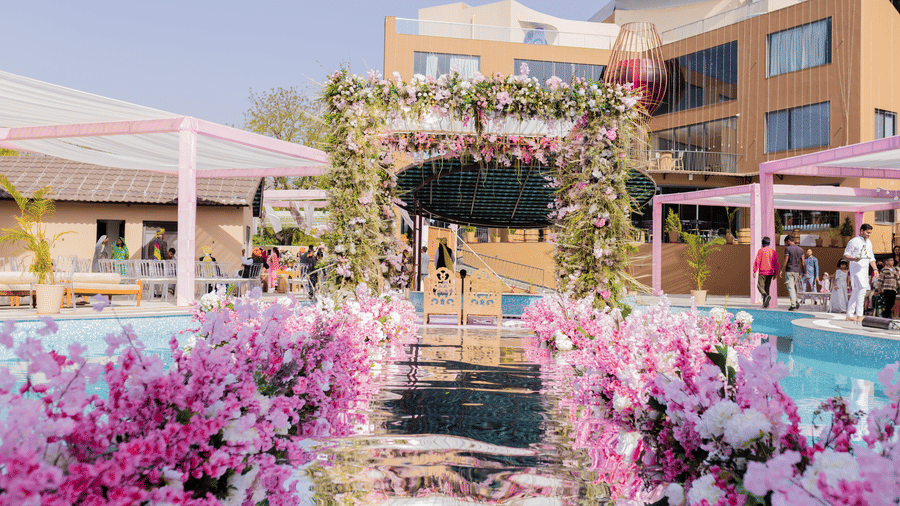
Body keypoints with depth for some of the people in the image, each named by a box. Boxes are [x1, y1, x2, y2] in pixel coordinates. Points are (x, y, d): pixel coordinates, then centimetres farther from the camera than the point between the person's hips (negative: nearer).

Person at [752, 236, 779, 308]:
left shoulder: (761, 250, -6)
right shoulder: (773, 251, 8)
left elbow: (757, 261, -11)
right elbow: (776, 263, 9)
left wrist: (754, 271, -9)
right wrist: (775, 273, 15)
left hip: (762, 272, -5)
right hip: (770, 272, 5)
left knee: (760, 286, -1)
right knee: (766, 287, 12)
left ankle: (766, 296, -30)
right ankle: (765, 304, 9)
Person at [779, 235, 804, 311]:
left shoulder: (788, 249, -8)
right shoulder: (800, 249, 8)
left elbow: (785, 261, -11)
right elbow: (802, 262, 9)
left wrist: (782, 271, -5)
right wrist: (802, 272, 15)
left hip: (789, 271, -5)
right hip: (797, 271, 5)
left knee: (790, 288, -4)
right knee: (794, 287, 20)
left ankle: (793, 305, -8)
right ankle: (796, 302, 8)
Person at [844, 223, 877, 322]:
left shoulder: (869, 242, 18)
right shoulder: (854, 241, -5)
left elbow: (871, 258, 22)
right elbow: (846, 255, -7)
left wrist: (875, 269, 12)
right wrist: (854, 259, -26)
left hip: (865, 269, 8)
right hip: (856, 268, -8)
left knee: (856, 292, 9)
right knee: (862, 289, -21)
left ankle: (850, 315, 14)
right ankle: (859, 316, -24)